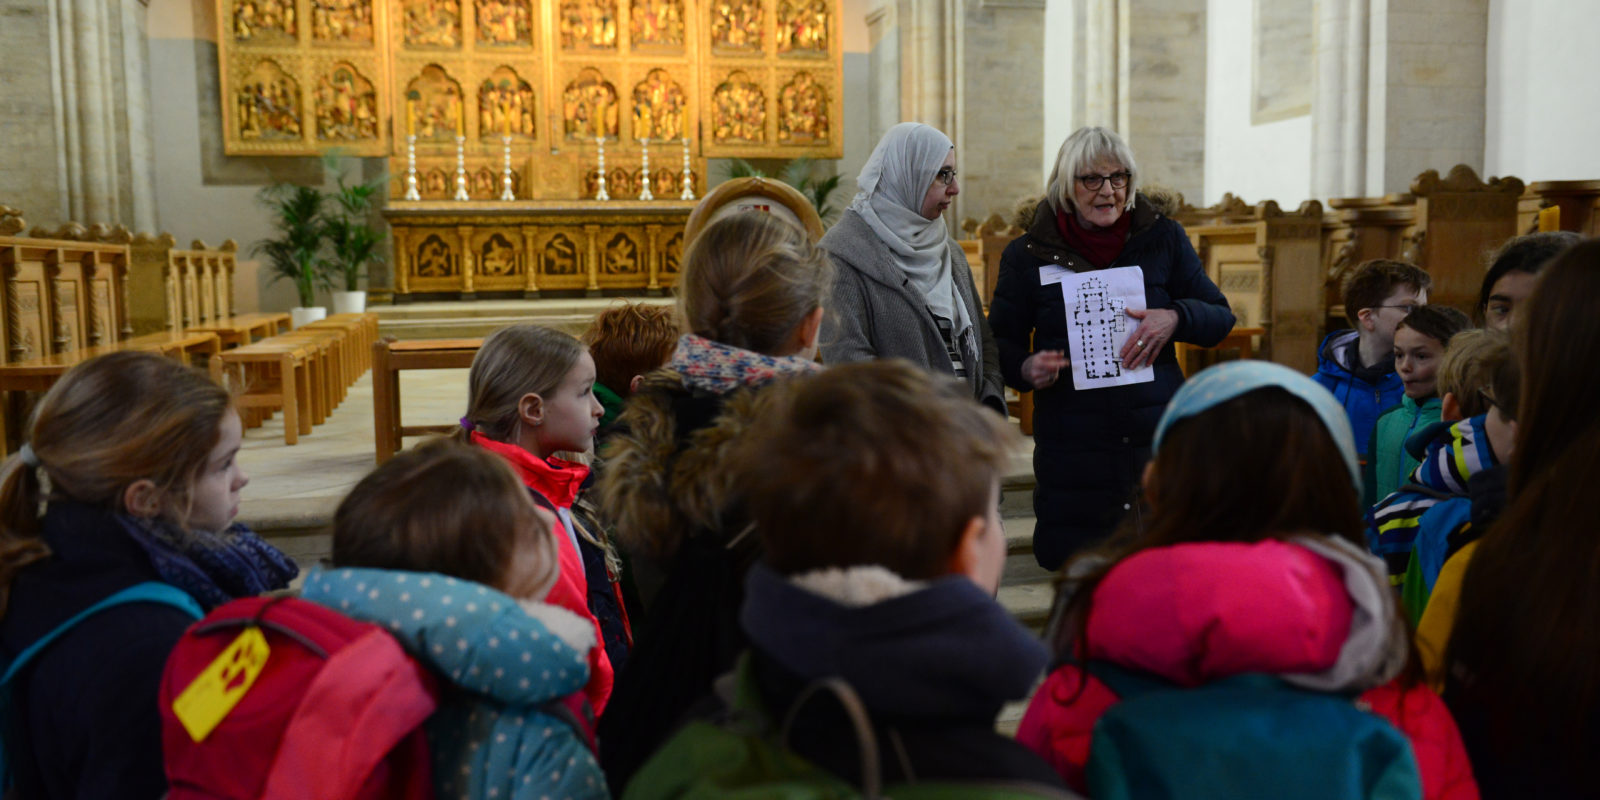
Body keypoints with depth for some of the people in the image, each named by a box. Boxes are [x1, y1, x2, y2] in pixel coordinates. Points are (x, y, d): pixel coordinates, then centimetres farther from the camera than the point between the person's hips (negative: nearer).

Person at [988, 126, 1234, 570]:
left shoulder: (1164, 238, 6)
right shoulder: (1027, 255, 3)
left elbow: (1220, 317, 9)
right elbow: (1001, 343, 11)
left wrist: (1176, 317, -13)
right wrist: (1026, 369, -11)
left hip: (1158, 436, 1)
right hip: (1071, 448, 0)